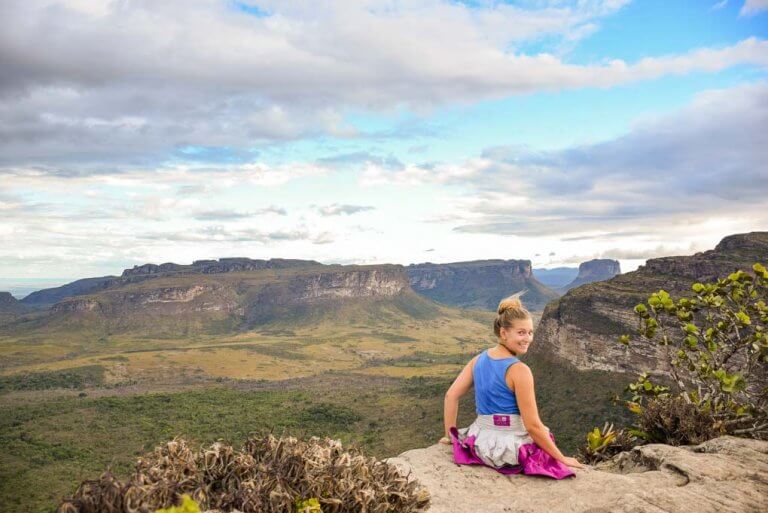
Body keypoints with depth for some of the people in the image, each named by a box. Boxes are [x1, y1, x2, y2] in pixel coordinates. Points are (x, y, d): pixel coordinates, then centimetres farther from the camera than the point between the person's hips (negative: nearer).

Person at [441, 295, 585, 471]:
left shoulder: (479, 359, -2)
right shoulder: (519, 370, -21)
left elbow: (450, 396, -2)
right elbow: (532, 425, -19)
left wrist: (450, 435, 7)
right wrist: (562, 458, -8)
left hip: (479, 443, 6)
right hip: (509, 451, -6)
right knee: (543, 433, 28)